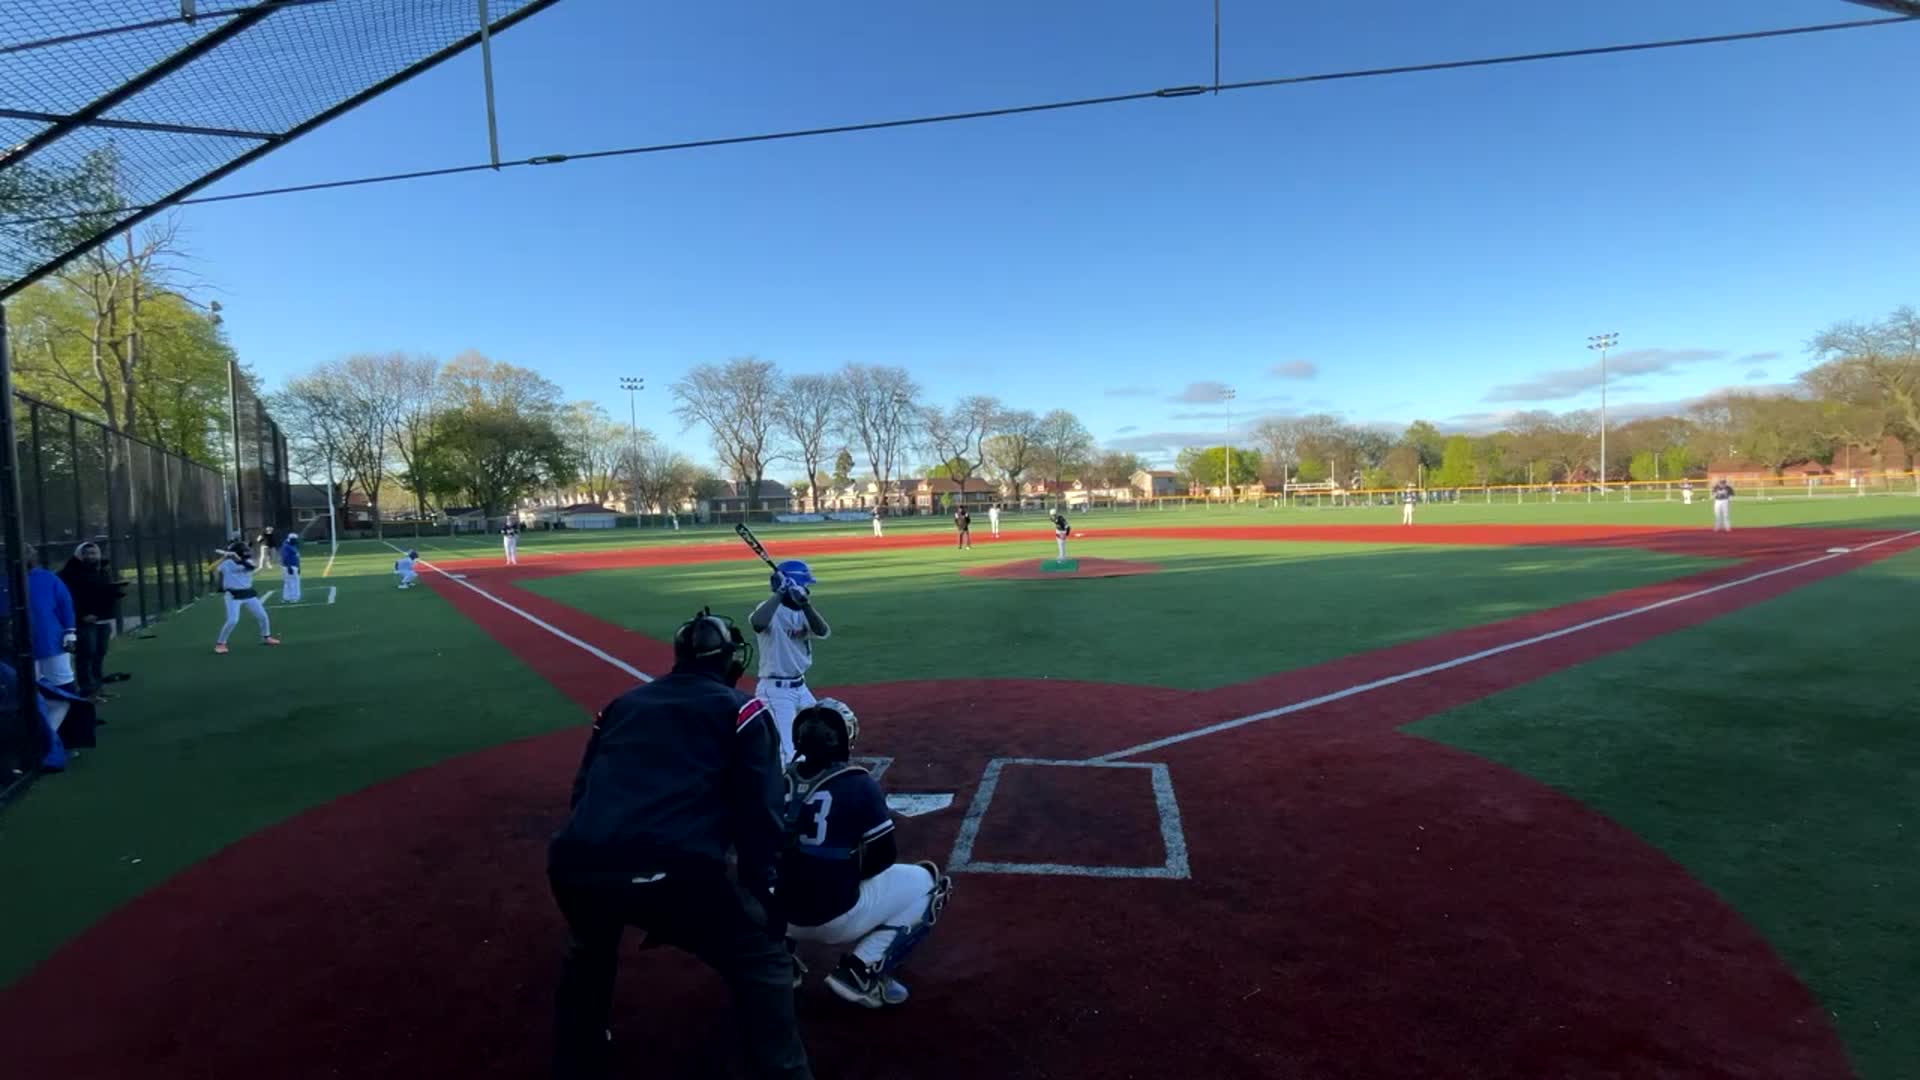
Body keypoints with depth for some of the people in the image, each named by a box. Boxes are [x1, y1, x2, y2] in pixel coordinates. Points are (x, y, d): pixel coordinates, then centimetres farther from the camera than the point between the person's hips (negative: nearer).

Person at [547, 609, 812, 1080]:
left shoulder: (623, 702, 27)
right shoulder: (740, 708, 13)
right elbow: (761, 814, 6)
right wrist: (761, 898, 12)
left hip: (574, 866, 5)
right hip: (671, 871, -5)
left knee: (588, 948, 39)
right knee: (762, 958, 16)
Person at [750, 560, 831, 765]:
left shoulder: (801, 611, 7)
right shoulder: (772, 611, -15)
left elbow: (824, 633, -10)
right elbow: (757, 623, -39)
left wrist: (806, 605, -22)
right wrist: (779, 593, -31)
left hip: (800, 687, 8)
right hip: (776, 690, -8)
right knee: (789, 755, -11)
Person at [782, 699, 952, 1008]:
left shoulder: (782, 780, 1)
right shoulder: (858, 784, -12)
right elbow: (883, 859, -6)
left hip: (781, 915, 6)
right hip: (834, 919, -6)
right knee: (931, 882, 10)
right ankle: (862, 973, -2)